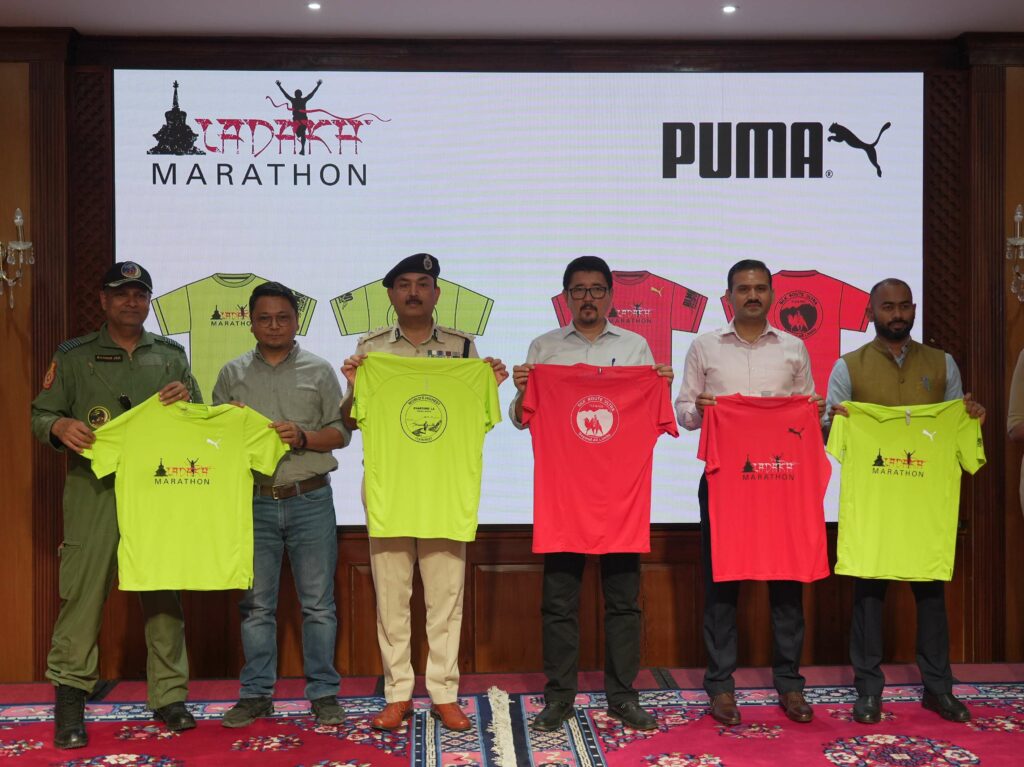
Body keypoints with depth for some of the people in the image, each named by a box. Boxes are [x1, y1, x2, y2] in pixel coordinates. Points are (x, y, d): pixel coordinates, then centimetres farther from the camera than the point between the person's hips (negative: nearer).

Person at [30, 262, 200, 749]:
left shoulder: (171, 356, 16)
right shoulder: (73, 356, 10)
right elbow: (40, 415, 8)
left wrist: (187, 399, -5)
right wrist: (60, 426, -15)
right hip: (95, 490, -2)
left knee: (164, 592, 4)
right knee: (83, 590, -6)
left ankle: (169, 696, 13)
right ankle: (70, 699, 5)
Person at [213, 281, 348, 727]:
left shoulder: (319, 371, 7)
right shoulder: (233, 374, 11)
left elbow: (340, 434, 4)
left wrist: (302, 437, -14)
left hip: (310, 500, -1)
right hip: (254, 502, 1)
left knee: (318, 602, 2)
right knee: (256, 603, 6)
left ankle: (323, 693, 12)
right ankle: (256, 694, 17)